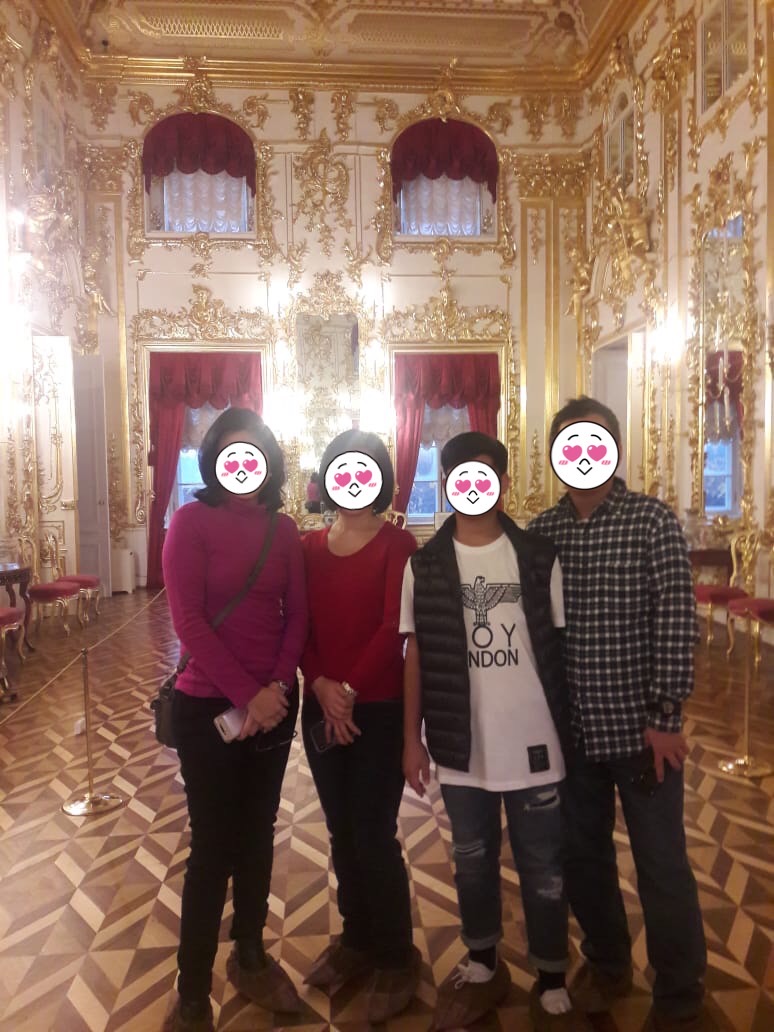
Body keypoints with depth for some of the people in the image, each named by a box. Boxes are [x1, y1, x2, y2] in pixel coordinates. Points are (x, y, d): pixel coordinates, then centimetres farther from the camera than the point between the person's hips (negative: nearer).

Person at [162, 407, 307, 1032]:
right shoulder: (191, 522, -9)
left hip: (275, 702, 4)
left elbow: (297, 616, 3)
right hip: (209, 706, -4)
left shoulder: (284, 530, 4)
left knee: (258, 833, 16)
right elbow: (189, 621, -15)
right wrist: (247, 695, -17)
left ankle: (250, 958, 37)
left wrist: (277, 686, -11)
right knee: (213, 845, 5)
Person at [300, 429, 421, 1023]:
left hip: (381, 708, -4)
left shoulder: (398, 544, -7)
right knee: (341, 831, 15)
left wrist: (350, 690, -15)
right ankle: (357, 937, 36)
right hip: (322, 708, 5)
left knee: (374, 834, 2)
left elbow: (395, 627, -14)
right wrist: (320, 685, -11)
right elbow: (301, 623, 3)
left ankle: (397, 957, 24)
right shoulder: (311, 546, 7)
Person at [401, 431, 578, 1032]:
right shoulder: (425, 565, -3)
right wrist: (413, 738, 2)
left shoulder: (539, 557, -4)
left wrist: (569, 727, 3)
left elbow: (559, 646, 1)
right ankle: (483, 967, 42)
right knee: (473, 862, 19)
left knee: (543, 869, 13)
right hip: (462, 746, 1)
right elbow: (416, 654, 2)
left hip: (533, 744, -1)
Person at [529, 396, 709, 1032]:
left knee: (663, 867, 10)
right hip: (569, 729, 3)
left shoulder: (652, 520, -7)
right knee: (582, 856, 18)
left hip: (640, 727, -3)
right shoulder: (540, 532, 1)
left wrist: (665, 717, -14)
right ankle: (607, 965, 44)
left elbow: (676, 622, -11)